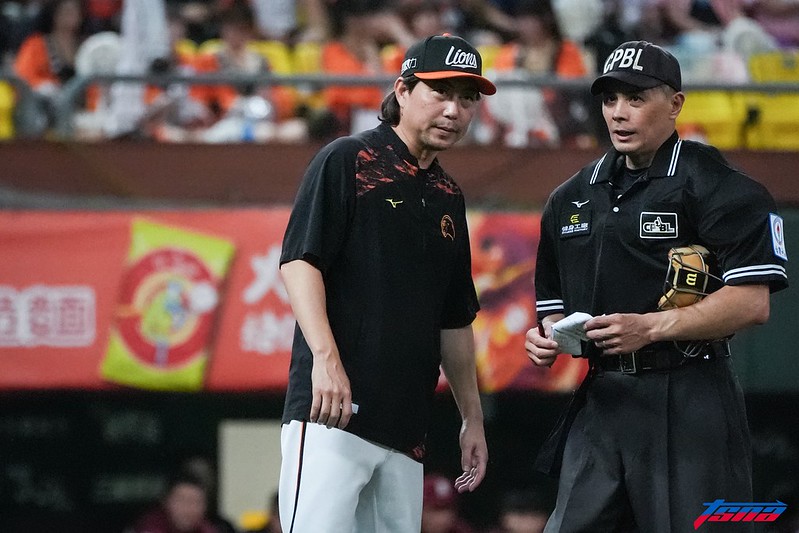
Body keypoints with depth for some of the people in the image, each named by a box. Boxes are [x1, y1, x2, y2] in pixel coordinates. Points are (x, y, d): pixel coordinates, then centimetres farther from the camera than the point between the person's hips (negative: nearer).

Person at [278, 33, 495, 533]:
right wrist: (325, 356, -22)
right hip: (333, 413, -7)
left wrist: (472, 416, 24)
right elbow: (299, 260, -10)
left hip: (407, 427, 7)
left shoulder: (448, 196, 22)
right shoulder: (348, 160, 1)